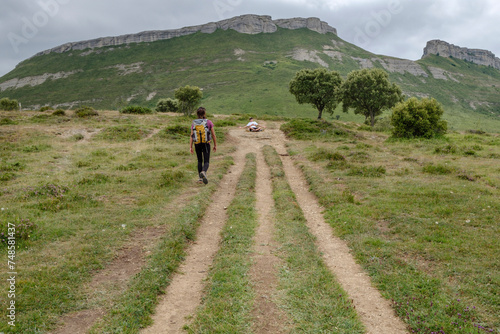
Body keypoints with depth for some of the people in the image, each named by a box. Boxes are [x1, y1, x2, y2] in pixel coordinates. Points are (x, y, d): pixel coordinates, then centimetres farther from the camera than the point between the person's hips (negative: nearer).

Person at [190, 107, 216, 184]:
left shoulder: (193, 123, 1)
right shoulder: (209, 122, -4)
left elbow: (191, 136, -2)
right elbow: (213, 135, -3)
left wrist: (190, 147, 0)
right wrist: (215, 145, 6)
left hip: (197, 144, 3)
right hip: (206, 144, -2)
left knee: (199, 161, 17)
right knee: (206, 161, 0)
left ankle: (200, 178, 19)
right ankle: (203, 172, -31)